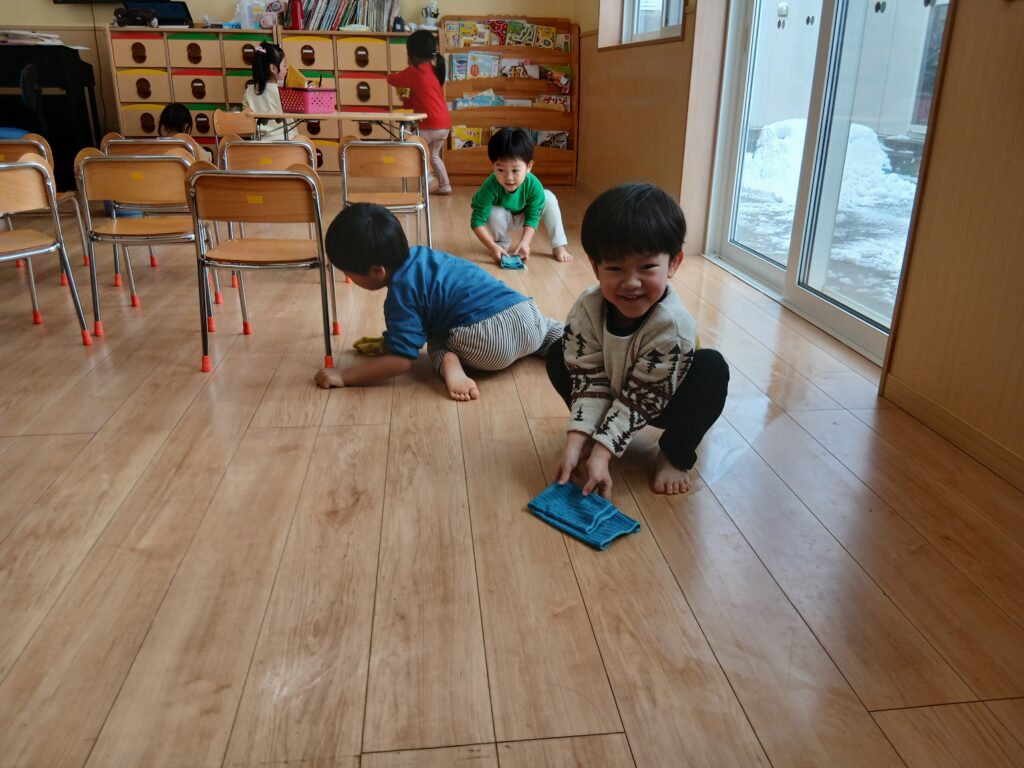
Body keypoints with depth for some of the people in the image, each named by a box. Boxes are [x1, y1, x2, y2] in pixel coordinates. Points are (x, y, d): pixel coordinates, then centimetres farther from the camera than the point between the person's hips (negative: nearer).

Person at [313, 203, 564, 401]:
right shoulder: (417, 255, 17)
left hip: (490, 341, -7)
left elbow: (401, 360, -5)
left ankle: (450, 365, -7)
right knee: (548, 328, 38)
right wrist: (389, 339, 40)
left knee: (437, 342, 22)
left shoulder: (401, 292, -7)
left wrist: (343, 376, -1)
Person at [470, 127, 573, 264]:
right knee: (495, 214, -33)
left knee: (549, 198, -20)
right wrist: (493, 246, -48)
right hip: (502, 217, -1)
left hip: (525, 215, 2)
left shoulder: (534, 185, -34)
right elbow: (477, 221, -37)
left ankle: (558, 246, -12)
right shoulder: (490, 187, -39)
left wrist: (525, 242, -42)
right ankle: (502, 245, -1)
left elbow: (532, 217, -26)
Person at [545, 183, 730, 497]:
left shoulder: (671, 325, -35)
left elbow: (642, 398, -31)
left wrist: (602, 453, -35)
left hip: (664, 403, -3)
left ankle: (675, 454, -9)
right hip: (614, 392, 3)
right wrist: (577, 441, -32)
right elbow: (590, 379, -22)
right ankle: (597, 433, 1)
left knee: (712, 368, -30)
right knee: (558, 356, -13)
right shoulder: (586, 309, -26)